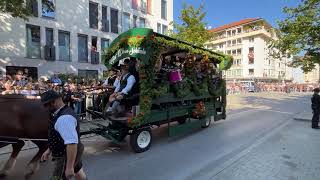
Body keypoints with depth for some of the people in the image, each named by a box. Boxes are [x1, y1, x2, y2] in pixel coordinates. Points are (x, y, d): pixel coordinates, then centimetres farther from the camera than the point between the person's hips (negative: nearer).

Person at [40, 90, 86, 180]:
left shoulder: (64, 118, -31)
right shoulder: (63, 113, 3)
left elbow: (71, 143, -36)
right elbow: (58, 135, 18)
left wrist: (69, 167, -32)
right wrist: (49, 150, 20)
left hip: (67, 155, -10)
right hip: (73, 151, 10)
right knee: (78, 172, 27)